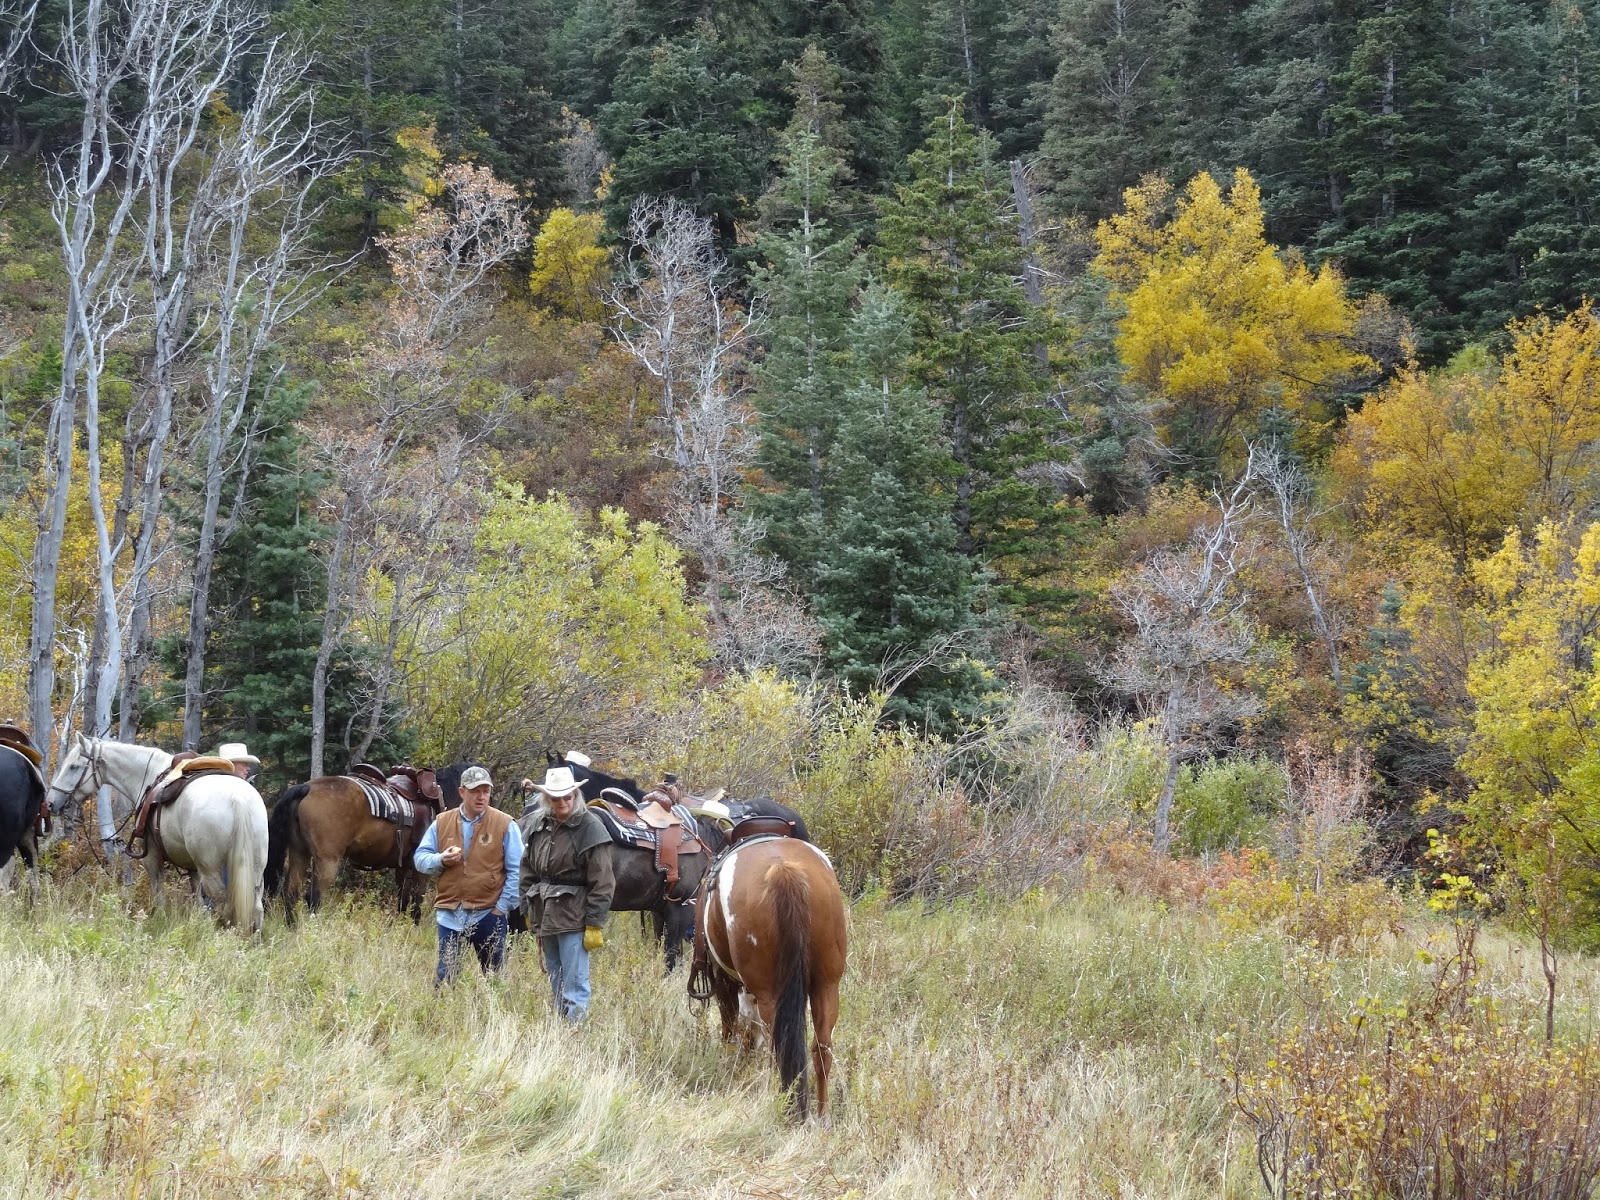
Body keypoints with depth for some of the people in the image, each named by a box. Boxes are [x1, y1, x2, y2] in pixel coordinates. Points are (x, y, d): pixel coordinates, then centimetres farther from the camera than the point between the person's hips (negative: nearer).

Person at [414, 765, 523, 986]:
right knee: (445, 975, 4)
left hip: (488, 914, -2)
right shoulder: (442, 822, 6)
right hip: (450, 913, 2)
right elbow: (420, 858, 9)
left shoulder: (505, 825, -2)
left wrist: (503, 906, -7)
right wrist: (440, 860, -12)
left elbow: (515, 871, -2)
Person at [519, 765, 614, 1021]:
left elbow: (601, 883, -12)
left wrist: (594, 925, -14)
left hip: (573, 915, -6)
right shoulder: (535, 824, 6)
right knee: (555, 983, 16)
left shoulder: (589, 828, -12)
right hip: (544, 914, 6)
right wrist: (529, 910, 12)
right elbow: (527, 870, 15)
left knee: (574, 984, -7)